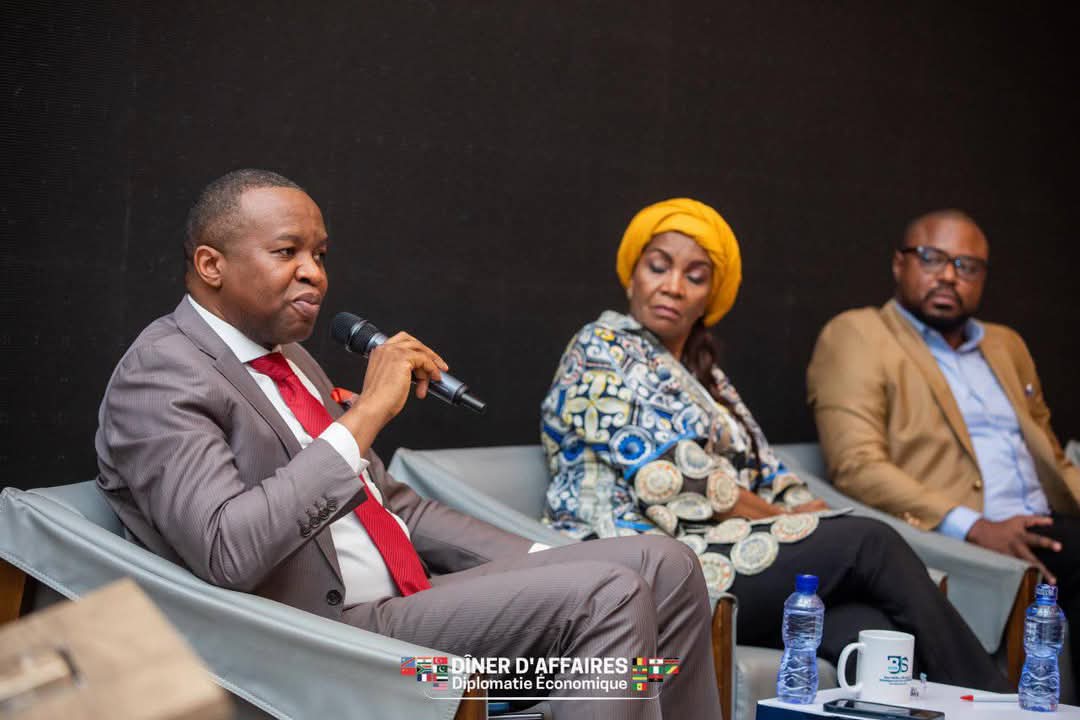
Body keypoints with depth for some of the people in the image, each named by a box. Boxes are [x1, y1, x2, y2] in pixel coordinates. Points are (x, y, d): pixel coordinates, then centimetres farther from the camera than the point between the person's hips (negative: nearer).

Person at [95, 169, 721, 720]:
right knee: (606, 596, -22)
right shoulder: (159, 377, -11)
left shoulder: (291, 357, 17)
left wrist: (539, 567, 8)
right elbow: (228, 553, -26)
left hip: (417, 592, 9)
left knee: (664, 565, -3)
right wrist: (366, 412, -23)